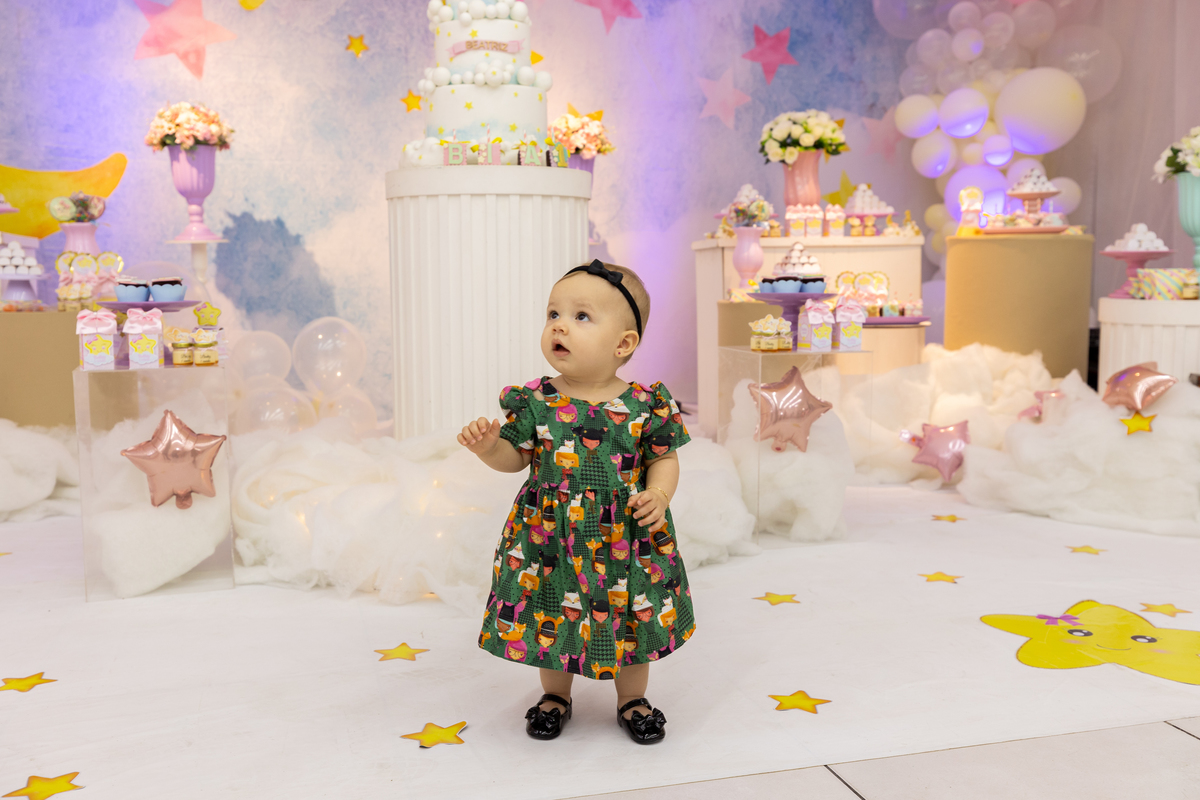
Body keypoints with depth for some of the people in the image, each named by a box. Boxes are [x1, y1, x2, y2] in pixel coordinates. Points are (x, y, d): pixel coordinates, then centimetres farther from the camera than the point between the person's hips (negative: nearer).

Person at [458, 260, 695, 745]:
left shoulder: (646, 405, -11)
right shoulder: (534, 401, -8)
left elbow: (664, 457, 1)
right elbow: (517, 457, 2)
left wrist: (658, 495, -17)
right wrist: (488, 446, -18)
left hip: (625, 538, -1)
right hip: (549, 537, 1)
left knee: (631, 618, 14)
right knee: (551, 617, 14)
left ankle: (632, 699, 38)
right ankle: (555, 695, 40)